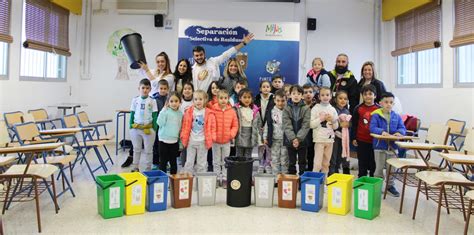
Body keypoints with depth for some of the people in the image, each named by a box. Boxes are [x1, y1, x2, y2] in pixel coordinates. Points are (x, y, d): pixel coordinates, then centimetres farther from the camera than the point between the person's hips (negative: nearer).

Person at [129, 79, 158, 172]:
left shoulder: (152, 101, -3)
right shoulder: (135, 100, 2)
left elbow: (155, 115, -2)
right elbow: (132, 114, 6)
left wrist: (154, 128, -6)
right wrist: (131, 126, 2)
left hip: (148, 128, -2)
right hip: (136, 128, 2)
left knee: (148, 150, 8)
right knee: (136, 149, 13)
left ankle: (148, 168, 19)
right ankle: (135, 167, 23)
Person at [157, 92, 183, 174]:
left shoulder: (180, 113, 4)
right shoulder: (165, 111, -9)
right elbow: (160, 123, -20)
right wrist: (164, 110, -20)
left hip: (174, 141, 4)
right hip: (164, 141, -4)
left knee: (173, 162, 13)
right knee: (163, 162, 4)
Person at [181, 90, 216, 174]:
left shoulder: (209, 113, -4)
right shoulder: (189, 112, -1)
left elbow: (212, 127, -1)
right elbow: (185, 126, 2)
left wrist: (210, 139, -6)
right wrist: (184, 138, -1)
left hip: (203, 142, -1)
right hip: (191, 141, 1)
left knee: (201, 164, 11)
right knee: (189, 163, 10)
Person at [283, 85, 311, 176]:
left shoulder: (306, 109, -3)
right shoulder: (286, 109, -1)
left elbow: (306, 125, -10)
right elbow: (287, 126, -8)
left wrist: (298, 138, -19)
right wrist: (293, 138, -19)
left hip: (302, 140, 0)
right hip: (290, 140, 1)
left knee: (302, 162, 10)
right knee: (291, 163, 10)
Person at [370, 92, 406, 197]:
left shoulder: (397, 117, 6)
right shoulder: (376, 115, -6)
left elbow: (402, 128, -1)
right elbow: (372, 128, -15)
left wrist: (399, 132, -23)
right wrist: (382, 131, -32)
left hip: (392, 145, 4)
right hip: (380, 145, -4)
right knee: (379, 167, 7)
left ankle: (390, 185, 30)